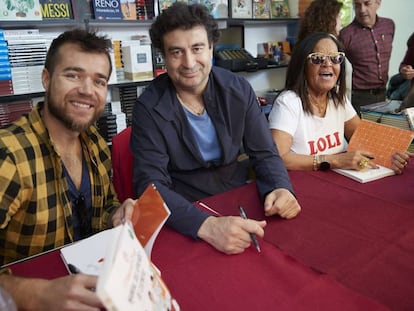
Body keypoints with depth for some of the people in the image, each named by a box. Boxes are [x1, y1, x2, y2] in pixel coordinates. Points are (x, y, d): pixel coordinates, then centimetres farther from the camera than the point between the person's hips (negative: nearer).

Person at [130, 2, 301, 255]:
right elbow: (151, 185, -20)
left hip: (240, 202, 3)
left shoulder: (239, 90, -4)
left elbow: (265, 154, 1)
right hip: (186, 219, -2)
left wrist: (281, 188, -21)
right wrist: (207, 225, -36)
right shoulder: (150, 108, -13)